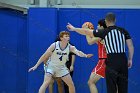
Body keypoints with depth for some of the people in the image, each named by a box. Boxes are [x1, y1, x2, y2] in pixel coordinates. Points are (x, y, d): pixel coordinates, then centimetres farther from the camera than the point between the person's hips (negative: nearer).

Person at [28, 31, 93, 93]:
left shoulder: (70, 47, -13)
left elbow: (78, 52, -33)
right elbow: (45, 56, -12)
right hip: (51, 66, -4)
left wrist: (85, 55, -55)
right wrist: (36, 66, -11)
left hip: (62, 68, 4)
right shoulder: (54, 45, -20)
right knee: (46, 83, -24)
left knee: (71, 84, 4)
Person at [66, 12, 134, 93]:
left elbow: (87, 32, 6)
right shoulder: (123, 31, 7)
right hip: (123, 59, 3)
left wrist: (74, 29, 19)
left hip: (112, 60, -3)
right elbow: (131, 46, 3)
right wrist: (130, 59, 13)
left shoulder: (104, 32, 0)